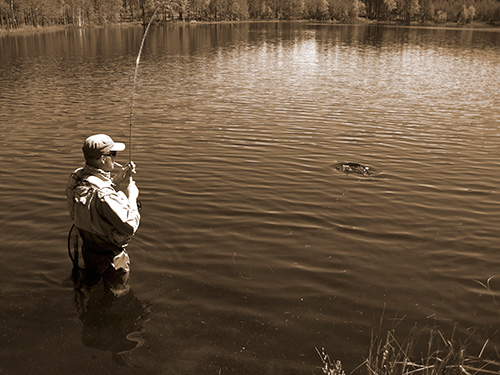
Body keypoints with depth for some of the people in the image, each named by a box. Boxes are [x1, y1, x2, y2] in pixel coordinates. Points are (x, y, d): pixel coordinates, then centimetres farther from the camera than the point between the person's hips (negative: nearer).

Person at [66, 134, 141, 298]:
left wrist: (118, 180, -5)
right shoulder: (102, 194, -39)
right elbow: (130, 226, -34)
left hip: (88, 249, 8)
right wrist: (132, 193, -22)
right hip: (109, 258, -8)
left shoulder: (76, 178, -12)